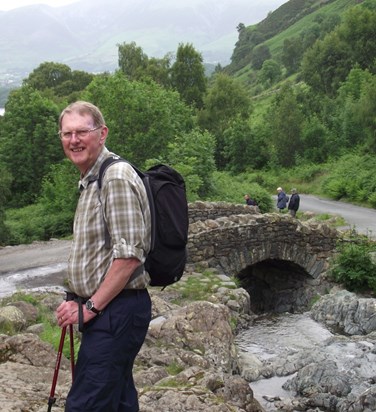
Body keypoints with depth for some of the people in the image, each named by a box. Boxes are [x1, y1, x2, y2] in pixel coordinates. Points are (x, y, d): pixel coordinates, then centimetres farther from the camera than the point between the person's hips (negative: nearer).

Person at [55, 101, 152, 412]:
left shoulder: (117, 177, -15)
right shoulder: (90, 180, 17)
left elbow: (129, 255, -22)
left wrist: (90, 306, -16)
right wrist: (80, 299, 16)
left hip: (115, 311, -10)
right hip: (107, 310, 10)